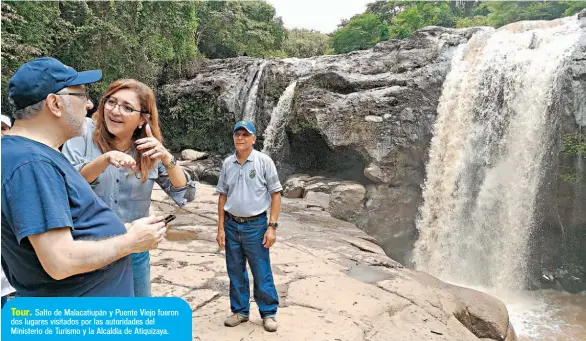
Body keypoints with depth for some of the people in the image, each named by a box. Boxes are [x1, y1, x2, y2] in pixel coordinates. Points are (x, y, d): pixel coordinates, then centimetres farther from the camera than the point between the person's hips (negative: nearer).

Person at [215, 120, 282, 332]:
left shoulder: (264, 161, -7)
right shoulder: (227, 163, 3)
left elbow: (275, 194, -5)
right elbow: (222, 196, 8)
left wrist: (272, 226, -10)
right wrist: (221, 228, 5)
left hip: (255, 225, -3)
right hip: (232, 225, 4)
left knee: (262, 272, 4)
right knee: (235, 272, 13)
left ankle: (269, 313, 21)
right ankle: (240, 311, 29)